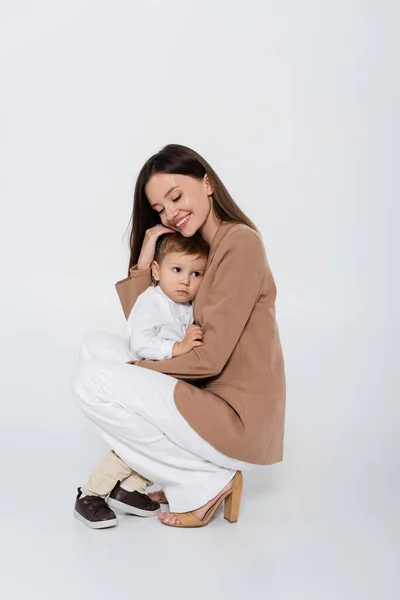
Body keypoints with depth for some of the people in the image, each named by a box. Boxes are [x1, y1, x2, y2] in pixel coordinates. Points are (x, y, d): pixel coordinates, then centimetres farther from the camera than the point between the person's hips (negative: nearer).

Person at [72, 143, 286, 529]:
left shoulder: (239, 242, -15)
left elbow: (209, 358, -19)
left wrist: (134, 366, -7)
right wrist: (144, 262, -2)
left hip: (239, 420, -9)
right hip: (206, 395, 10)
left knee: (91, 381, -12)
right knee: (95, 348, 11)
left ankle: (204, 483, -3)